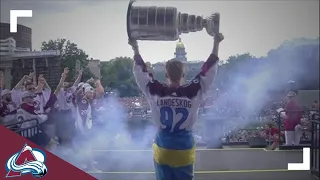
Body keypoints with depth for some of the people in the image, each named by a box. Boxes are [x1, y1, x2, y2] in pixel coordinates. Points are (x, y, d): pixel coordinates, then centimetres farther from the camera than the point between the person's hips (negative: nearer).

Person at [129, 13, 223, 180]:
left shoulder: (156, 92, -13)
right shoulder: (193, 92, -15)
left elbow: (141, 72, -2)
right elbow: (209, 70, -7)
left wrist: (135, 48, 7)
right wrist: (216, 42, -1)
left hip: (162, 151, 1)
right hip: (184, 152, 0)